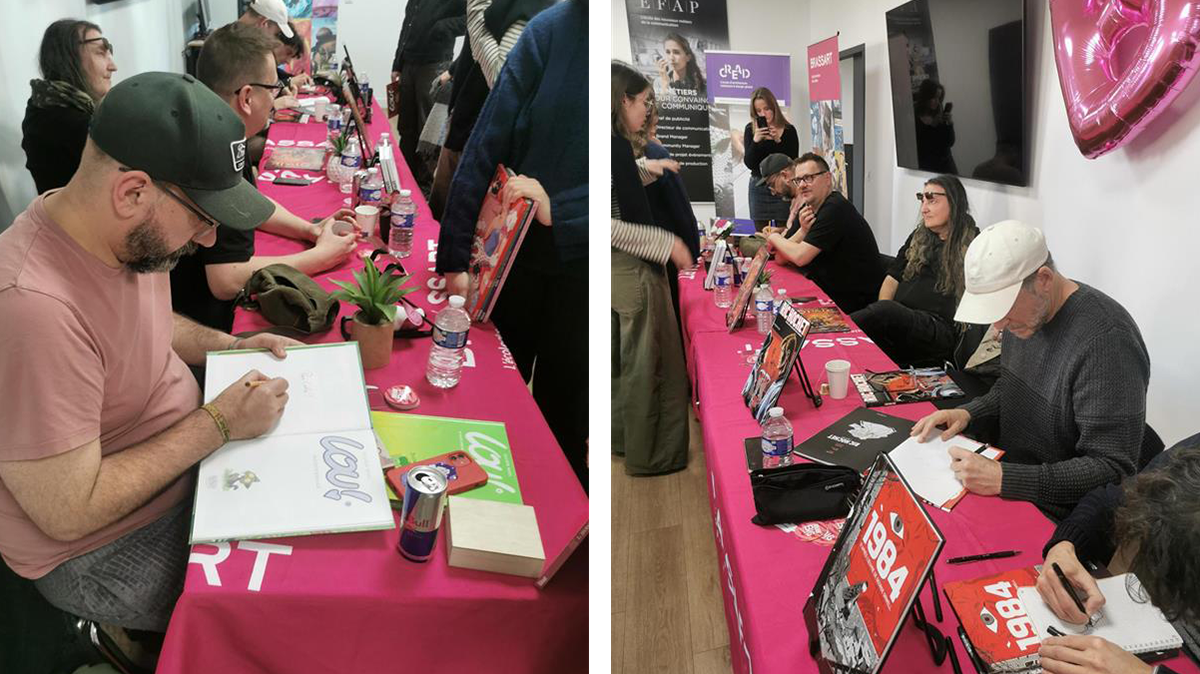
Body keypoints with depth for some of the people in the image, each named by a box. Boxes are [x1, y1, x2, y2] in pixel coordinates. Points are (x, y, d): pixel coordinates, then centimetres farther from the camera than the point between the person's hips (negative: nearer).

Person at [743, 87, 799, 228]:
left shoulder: (788, 130, -3)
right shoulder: (751, 129, 2)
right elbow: (749, 164, -4)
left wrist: (778, 141, -17)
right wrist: (755, 141, -18)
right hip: (758, 186, 2)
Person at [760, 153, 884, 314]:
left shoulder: (835, 209, -20)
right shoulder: (807, 209, 7)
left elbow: (800, 257, -22)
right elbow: (780, 258, 3)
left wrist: (774, 237, -4)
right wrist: (803, 230, -13)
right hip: (828, 292, 7)